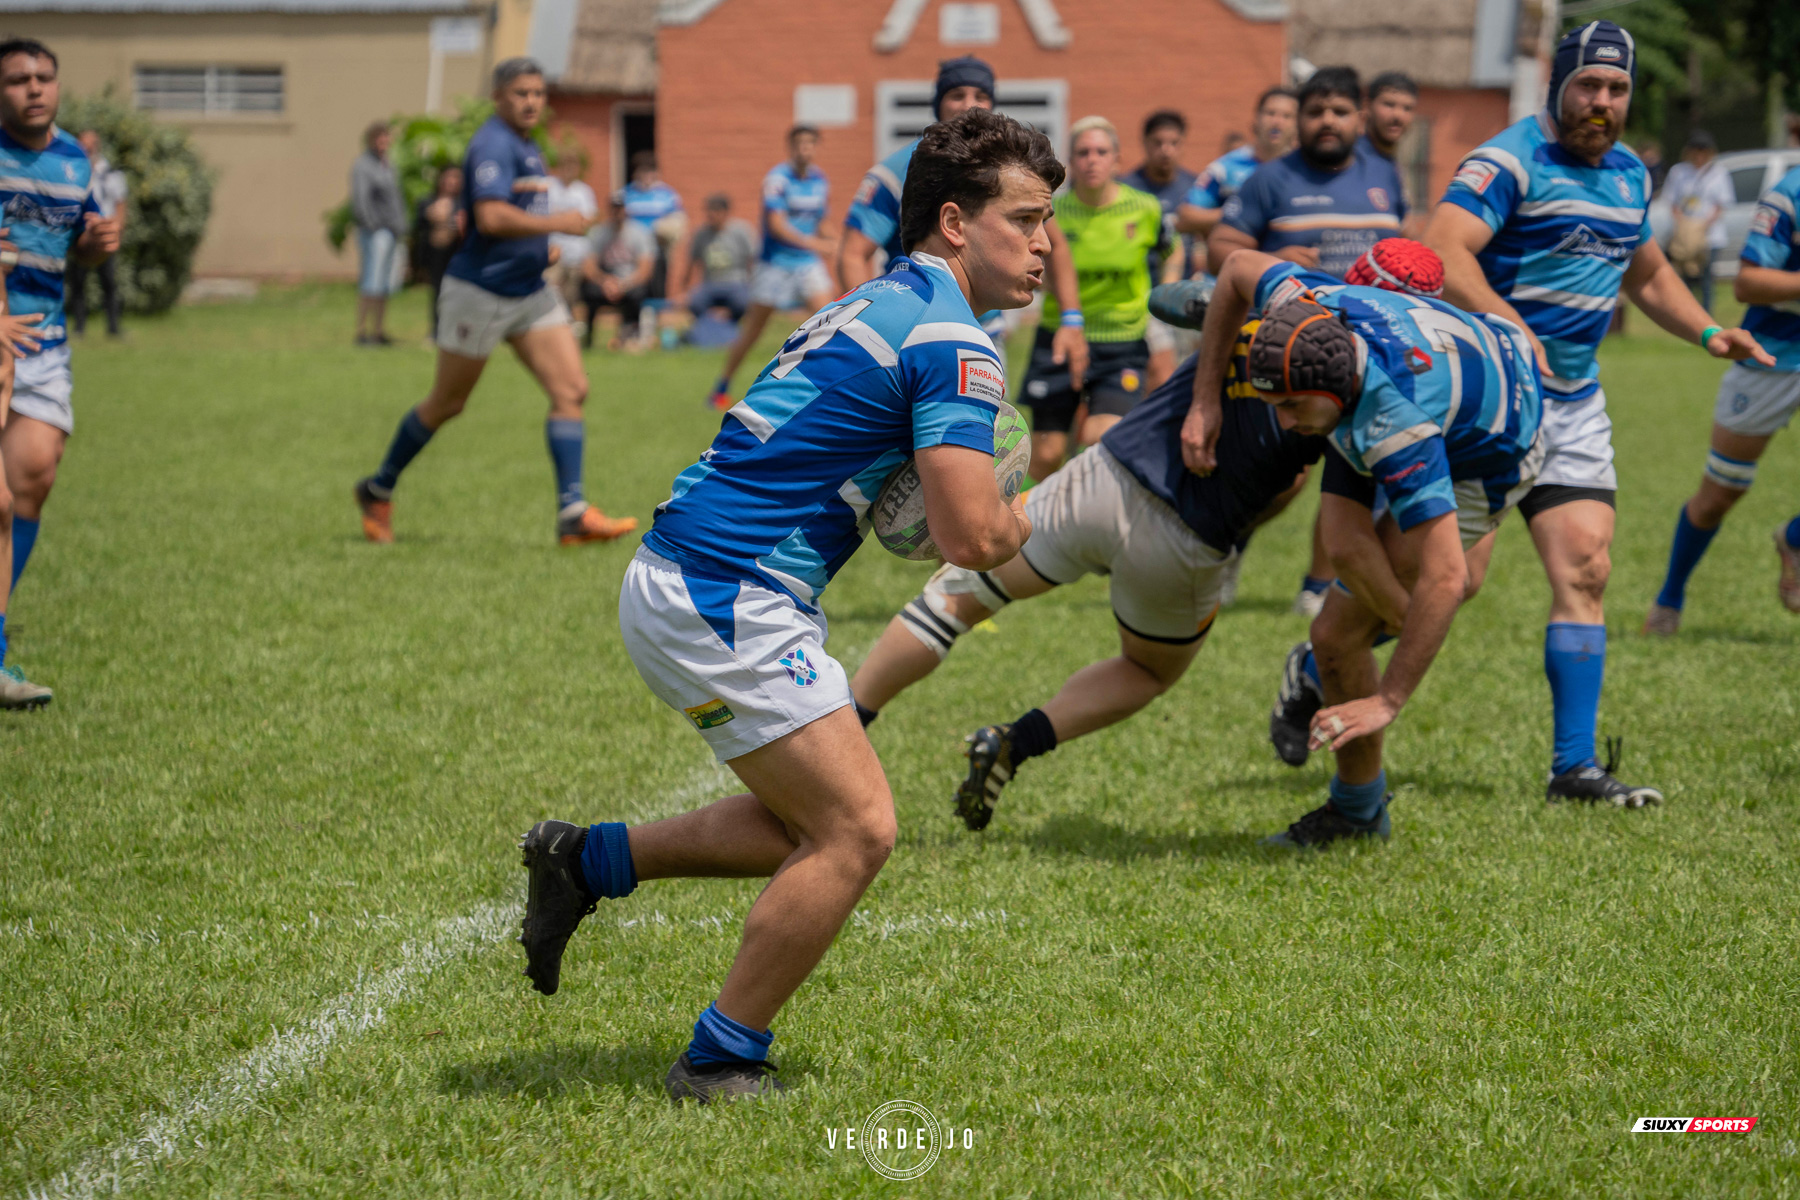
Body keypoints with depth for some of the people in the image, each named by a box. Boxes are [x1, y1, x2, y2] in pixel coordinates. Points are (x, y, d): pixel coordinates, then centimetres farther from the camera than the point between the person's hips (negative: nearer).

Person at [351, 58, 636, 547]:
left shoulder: (524, 145, 13)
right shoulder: (493, 144, -17)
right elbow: (490, 217, -31)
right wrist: (557, 223, -23)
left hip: (530, 292, 9)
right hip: (481, 292, -9)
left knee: (571, 390, -5)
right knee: (446, 405, 5)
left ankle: (573, 515, -9)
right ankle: (378, 490, 25)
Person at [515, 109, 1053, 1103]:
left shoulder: (876, 305, 18)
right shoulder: (950, 341, -14)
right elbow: (973, 541, -20)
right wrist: (1022, 521, 4)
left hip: (679, 581, 10)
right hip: (724, 602, -10)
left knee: (813, 824, 18)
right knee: (856, 829, -7)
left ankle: (588, 862, 23)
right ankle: (720, 1063, 2)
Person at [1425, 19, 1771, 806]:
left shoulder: (1629, 174, 14)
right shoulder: (1509, 161, -11)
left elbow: (1647, 274, 30)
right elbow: (1443, 250, -26)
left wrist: (1706, 332, 15)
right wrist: (1507, 323, -38)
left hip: (1574, 403, 7)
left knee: (1585, 569, -2)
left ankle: (1574, 764, 3)